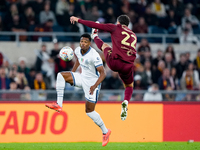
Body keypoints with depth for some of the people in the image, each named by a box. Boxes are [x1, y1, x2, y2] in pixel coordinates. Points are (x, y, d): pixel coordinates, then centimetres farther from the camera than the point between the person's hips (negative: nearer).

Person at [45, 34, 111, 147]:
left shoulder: (94, 56, -26)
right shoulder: (78, 51, -4)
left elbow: (103, 73, -25)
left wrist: (95, 86, -37)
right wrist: (72, 72, 18)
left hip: (93, 82, -7)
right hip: (82, 78, 7)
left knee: (89, 111, -5)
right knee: (61, 75, -11)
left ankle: (105, 132, 14)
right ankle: (59, 105, -16)